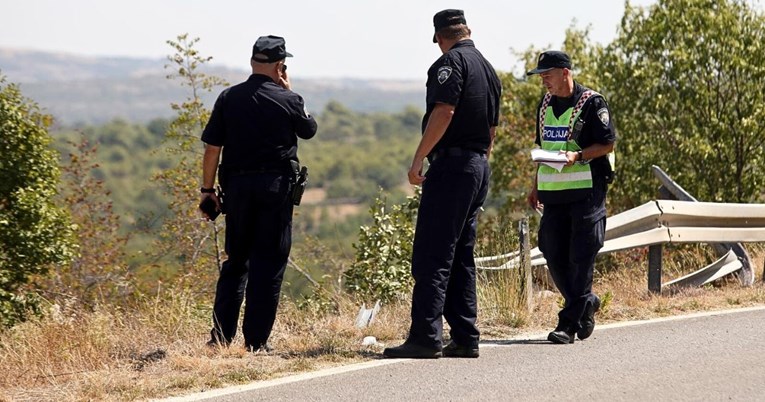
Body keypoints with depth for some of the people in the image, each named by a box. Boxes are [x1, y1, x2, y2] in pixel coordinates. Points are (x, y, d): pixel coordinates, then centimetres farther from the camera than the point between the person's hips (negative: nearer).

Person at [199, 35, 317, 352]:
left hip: (237, 185, 3)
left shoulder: (228, 98, 1)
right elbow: (309, 130, 14)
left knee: (236, 260, 14)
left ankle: (221, 336, 9)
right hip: (276, 186, -3)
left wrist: (208, 189, 8)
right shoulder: (288, 100, -5)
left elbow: (212, 148, 1)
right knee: (269, 264, 2)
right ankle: (256, 341, 0)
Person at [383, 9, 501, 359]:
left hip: (451, 163, -9)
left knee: (431, 256, -10)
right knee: (461, 257, 13)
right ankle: (465, 339, 11)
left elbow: (444, 111, -19)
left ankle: (425, 337, -16)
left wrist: (418, 157, -18)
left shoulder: (451, 62, -8)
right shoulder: (488, 69, 19)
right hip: (479, 167, 9)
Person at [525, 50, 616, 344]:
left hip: (586, 190, -7)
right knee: (553, 255, 6)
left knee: (580, 257, -6)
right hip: (553, 193, 7)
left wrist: (577, 156, -23)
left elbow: (607, 144, -9)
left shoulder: (591, 103, -8)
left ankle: (570, 323, -5)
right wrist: (536, 187, 18)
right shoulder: (545, 104, 14)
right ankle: (586, 304, 26)